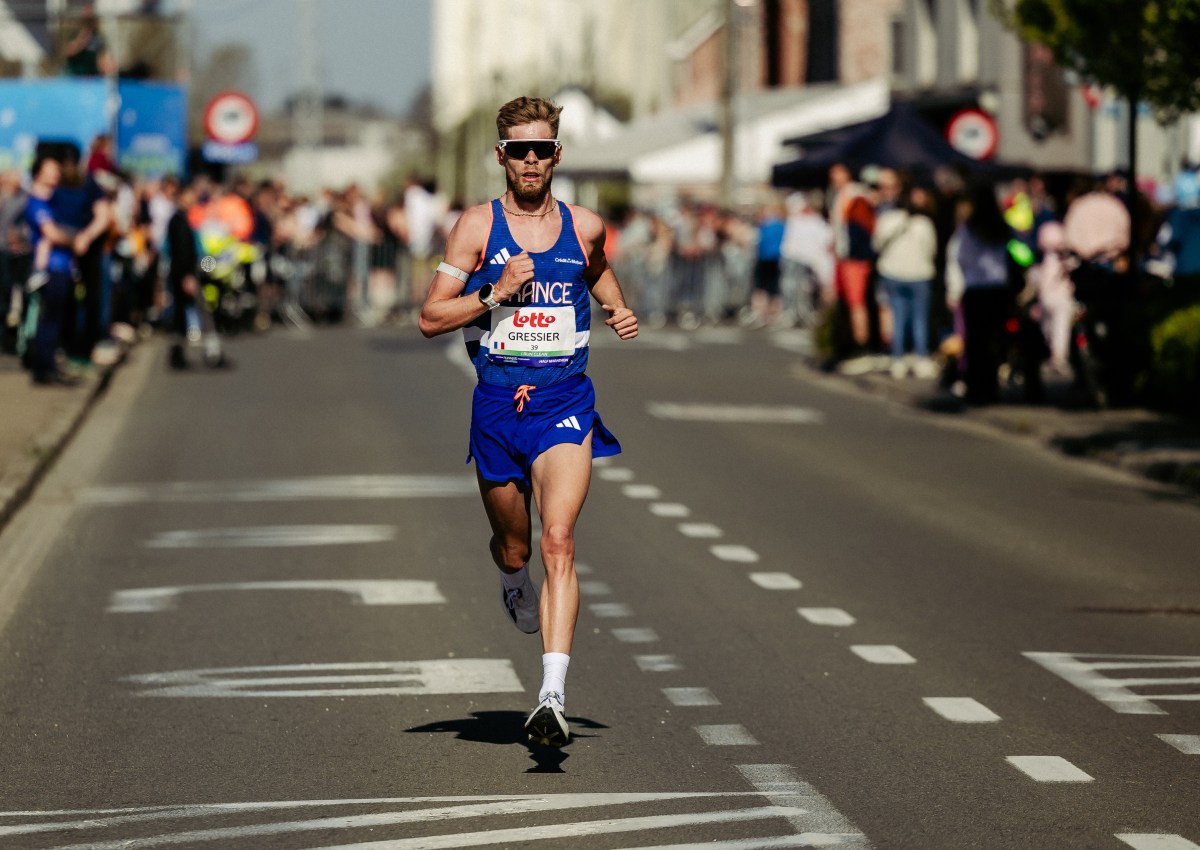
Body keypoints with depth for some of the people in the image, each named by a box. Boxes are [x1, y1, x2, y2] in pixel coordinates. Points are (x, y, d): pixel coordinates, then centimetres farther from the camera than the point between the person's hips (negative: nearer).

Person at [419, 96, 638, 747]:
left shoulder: (584, 226, 5)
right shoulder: (477, 226, -1)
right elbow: (430, 318, -3)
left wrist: (618, 313, 10)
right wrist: (496, 293, -16)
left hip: (565, 404, -1)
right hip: (497, 404, 1)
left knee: (558, 540, -19)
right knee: (513, 547, 15)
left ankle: (552, 696, -26)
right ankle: (514, 585, 56)